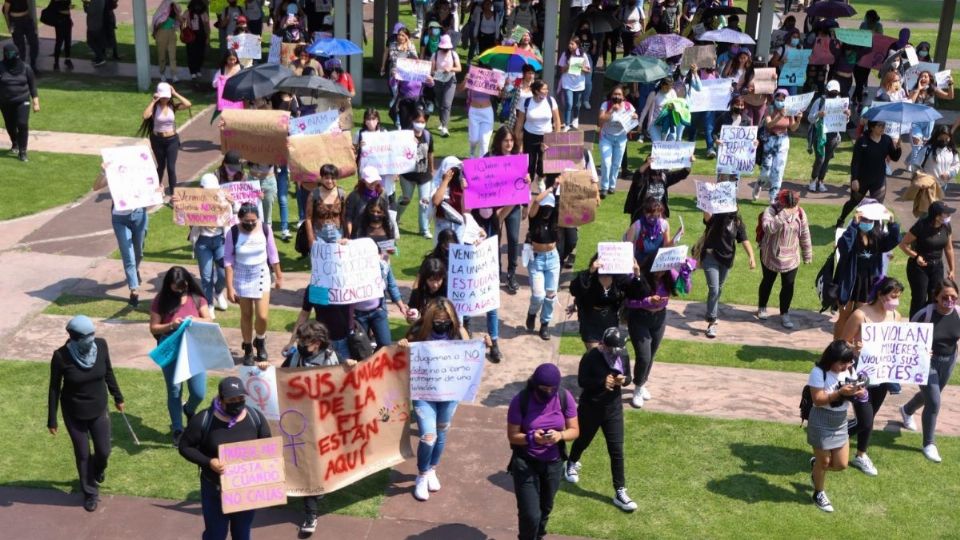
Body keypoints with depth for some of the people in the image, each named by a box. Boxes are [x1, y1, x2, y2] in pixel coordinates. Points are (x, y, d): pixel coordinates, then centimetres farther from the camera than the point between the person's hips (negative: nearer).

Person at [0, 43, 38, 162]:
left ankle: (22, 151, -7)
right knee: (10, 126, 15)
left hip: (22, 102, -2)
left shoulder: (26, 68, -4)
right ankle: (15, 144, 43)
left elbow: (32, 86, 2)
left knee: (22, 125, -14)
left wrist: (36, 102, -1)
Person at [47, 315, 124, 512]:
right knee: (82, 454, 12)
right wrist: (52, 420, -7)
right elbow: (54, 388, -13)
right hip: (74, 414, -2)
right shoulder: (61, 356, -25)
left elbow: (108, 372, 1)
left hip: (99, 410, 2)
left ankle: (97, 470, 50)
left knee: (103, 451, 13)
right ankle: (90, 493, 36)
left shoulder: (101, 345, -17)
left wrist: (118, 397, 11)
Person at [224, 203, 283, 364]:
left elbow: (272, 254, 1)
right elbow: (228, 261, -10)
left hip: (261, 275, 1)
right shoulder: (233, 233, -16)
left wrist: (279, 276, 9)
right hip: (241, 278, 0)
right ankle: (248, 349, 27)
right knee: (246, 315, 9)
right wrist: (229, 287, -12)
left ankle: (260, 341, 26)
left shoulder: (265, 229, -12)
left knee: (262, 316, -5)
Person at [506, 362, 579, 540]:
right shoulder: (520, 400, -19)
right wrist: (532, 438, -33)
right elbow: (512, 436, -13)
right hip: (525, 463, -3)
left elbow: (575, 430, -5)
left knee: (545, 509, 20)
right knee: (530, 514, -7)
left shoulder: (565, 398, -11)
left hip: (553, 463, 3)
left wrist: (560, 435, -27)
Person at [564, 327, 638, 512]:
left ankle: (620, 492, 6)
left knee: (616, 450, 0)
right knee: (583, 440, 21)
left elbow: (629, 377, 5)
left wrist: (624, 380, -20)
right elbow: (581, 381, -16)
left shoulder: (623, 355, -6)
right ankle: (572, 463, 55)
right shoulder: (590, 357, -20)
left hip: (613, 408, 3)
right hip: (590, 407, -3)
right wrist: (602, 382, -30)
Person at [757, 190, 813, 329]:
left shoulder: (800, 213, -7)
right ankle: (762, 307, 39)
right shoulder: (771, 210, -19)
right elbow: (768, 228, -39)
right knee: (768, 282, 16)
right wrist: (784, 215, -43)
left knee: (788, 286, 2)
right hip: (770, 255, -2)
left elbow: (805, 235, 3)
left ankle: (784, 314, 18)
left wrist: (807, 255, 9)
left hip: (791, 258, 2)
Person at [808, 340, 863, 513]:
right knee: (824, 461, 8)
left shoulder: (849, 370, -1)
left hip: (841, 423, 6)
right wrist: (840, 392, -33)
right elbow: (817, 400, -23)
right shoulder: (819, 372, -20)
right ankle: (819, 493, 32)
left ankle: (816, 464, 40)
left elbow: (849, 394, 7)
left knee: (841, 464, 9)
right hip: (822, 424, -6)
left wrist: (857, 392, -17)